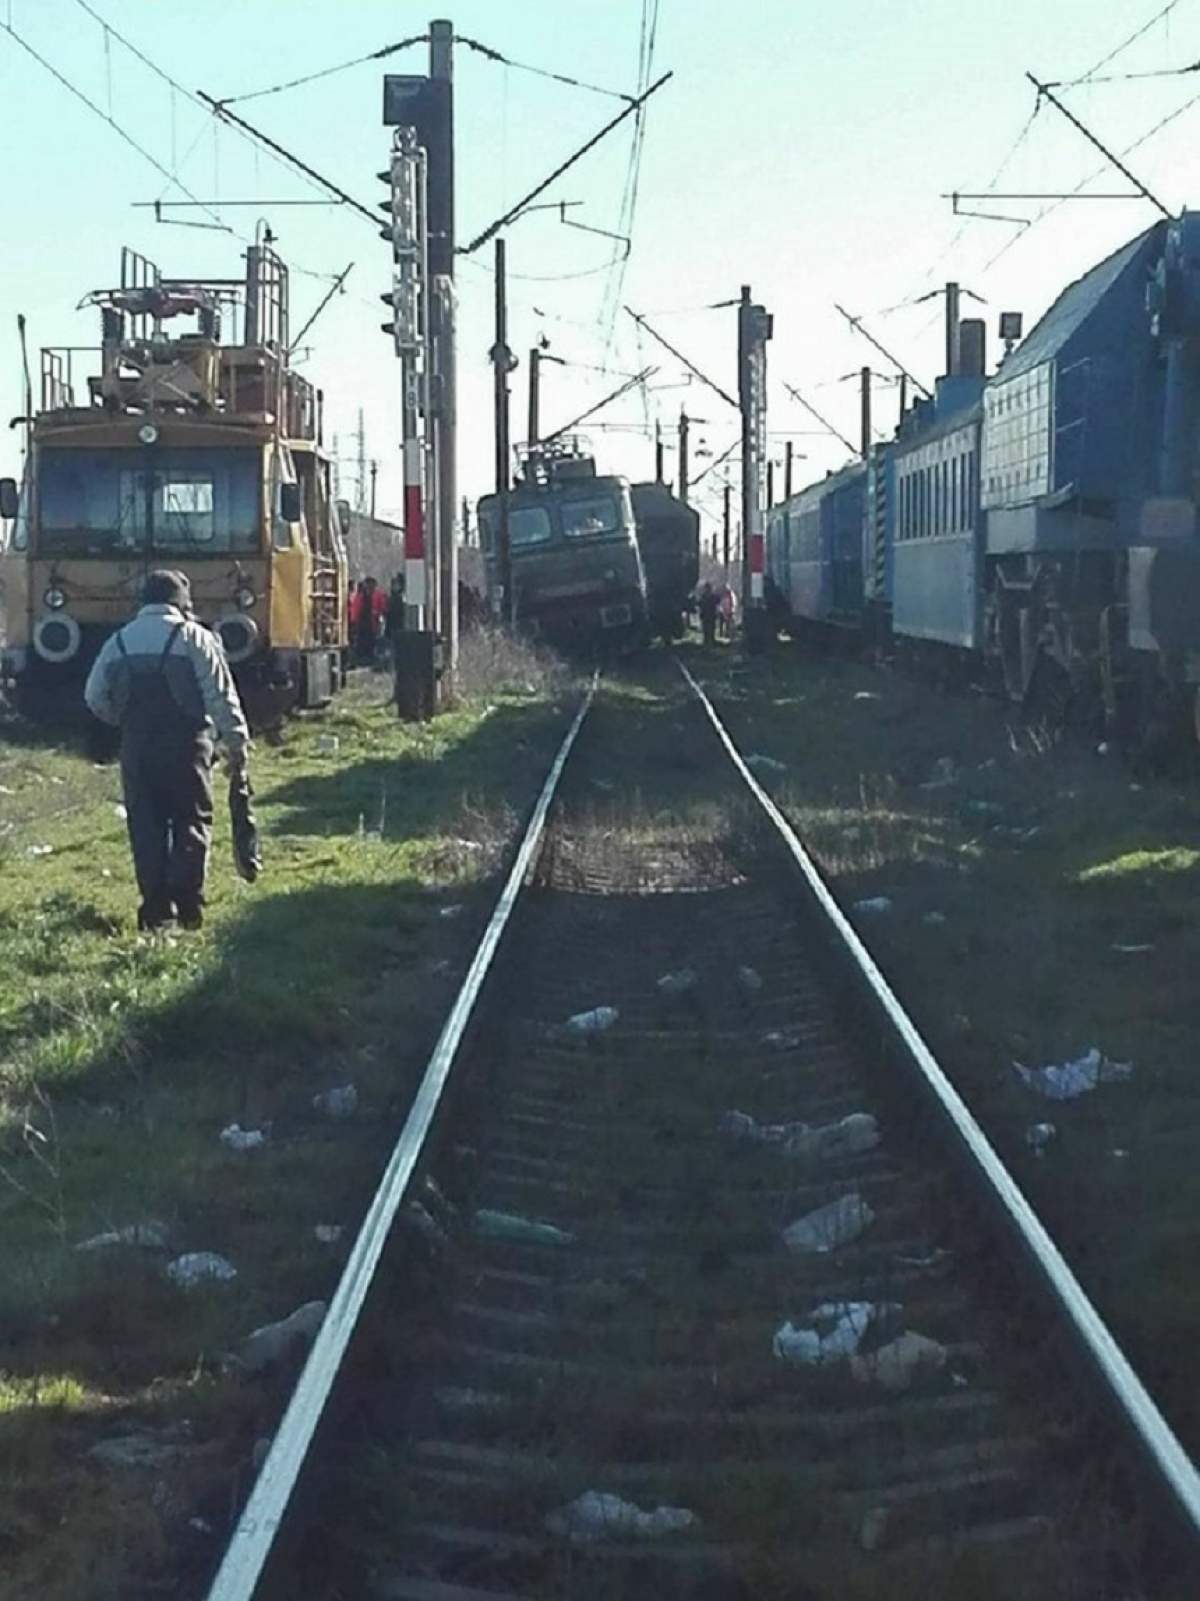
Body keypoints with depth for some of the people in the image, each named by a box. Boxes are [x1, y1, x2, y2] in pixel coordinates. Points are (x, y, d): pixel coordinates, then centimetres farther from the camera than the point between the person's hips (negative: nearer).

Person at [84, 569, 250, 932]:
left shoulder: (119, 642, 9)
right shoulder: (193, 637, -3)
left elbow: (95, 697, 10)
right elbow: (221, 696, -8)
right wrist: (237, 743, -4)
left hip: (136, 748, 3)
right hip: (185, 744, -3)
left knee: (146, 826, 8)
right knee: (191, 824, 6)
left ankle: (156, 906, 5)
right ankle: (188, 904, -1)